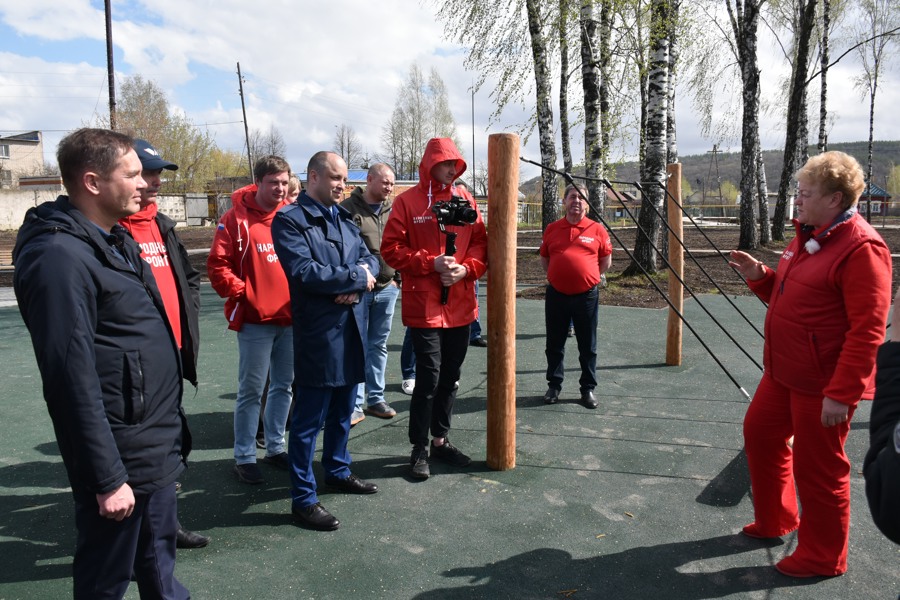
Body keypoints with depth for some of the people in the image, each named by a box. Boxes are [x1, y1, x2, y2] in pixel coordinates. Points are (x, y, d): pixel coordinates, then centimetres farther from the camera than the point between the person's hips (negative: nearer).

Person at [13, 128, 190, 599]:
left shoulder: (114, 240, 11)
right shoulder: (60, 256, -20)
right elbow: (74, 379, -23)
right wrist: (106, 477, -20)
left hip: (157, 446, 9)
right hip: (120, 457, -9)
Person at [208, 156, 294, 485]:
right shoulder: (236, 219, -6)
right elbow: (218, 266, -7)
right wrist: (243, 294, -11)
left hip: (290, 318, 5)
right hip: (255, 321, -5)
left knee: (283, 386, 14)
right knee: (251, 390, 3)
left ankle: (276, 447, 30)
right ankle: (244, 457, 16)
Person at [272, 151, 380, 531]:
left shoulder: (343, 218, 15)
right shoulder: (290, 220, -9)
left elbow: (368, 258, 11)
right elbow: (305, 272, -21)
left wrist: (358, 279, -13)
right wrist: (357, 278, -11)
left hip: (352, 327, 8)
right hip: (317, 332, -8)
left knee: (343, 410, 20)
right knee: (310, 418, 1)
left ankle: (338, 471, 38)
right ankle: (303, 499, 12)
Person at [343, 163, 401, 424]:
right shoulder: (348, 209, -6)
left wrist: (399, 276, 7)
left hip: (387, 288, 4)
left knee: (379, 346, 13)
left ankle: (375, 399, 24)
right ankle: (355, 403, 10)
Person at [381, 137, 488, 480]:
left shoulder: (465, 202, 9)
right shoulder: (407, 202, -4)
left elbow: (480, 244, 9)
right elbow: (391, 249, -7)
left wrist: (465, 269, -10)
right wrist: (431, 263, -17)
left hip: (460, 306, 5)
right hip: (423, 306, -5)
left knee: (450, 377, 13)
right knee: (429, 378, -5)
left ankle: (441, 440, 29)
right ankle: (419, 448, 12)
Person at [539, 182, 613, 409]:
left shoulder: (597, 229, 0)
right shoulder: (552, 229, 5)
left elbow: (606, 260, 10)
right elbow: (544, 258, 17)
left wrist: (589, 277, 5)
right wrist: (557, 276, 8)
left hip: (587, 296, -1)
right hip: (556, 295, 2)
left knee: (588, 346, 8)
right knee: (554, 345, 10)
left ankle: (588, 388, 20)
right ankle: (554, 386, 24)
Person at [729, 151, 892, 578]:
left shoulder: (861, 249, -20)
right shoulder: (807, 238, 10)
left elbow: (867, 331, -24)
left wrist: (841, 394, -25)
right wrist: (759, 276, 3)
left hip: (824, 385, -10)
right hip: (783, 373, 10)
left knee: (817, 468, 4)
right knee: (760, 435, 20)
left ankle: (823, 558, 26)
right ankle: (775, 521, 41)